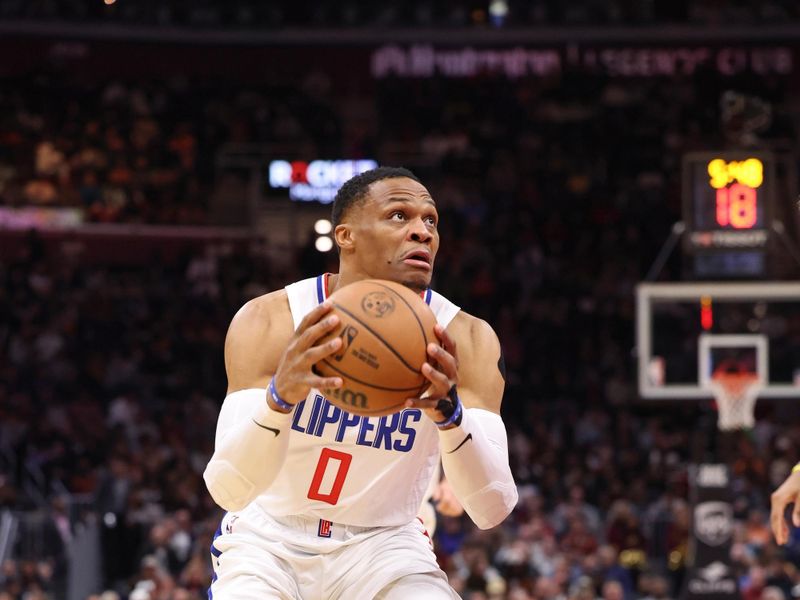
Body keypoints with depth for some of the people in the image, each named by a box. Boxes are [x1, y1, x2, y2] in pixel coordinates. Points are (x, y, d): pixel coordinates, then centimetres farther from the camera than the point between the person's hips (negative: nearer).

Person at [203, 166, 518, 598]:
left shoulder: (463, 339, -13)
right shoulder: (270, 321, -17)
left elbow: (492, 509, -21)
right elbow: (226, 490, -27)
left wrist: (450, 413, -41)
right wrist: (280, 396, -47)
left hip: (384, 547, 1)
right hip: (269, 541, -1)